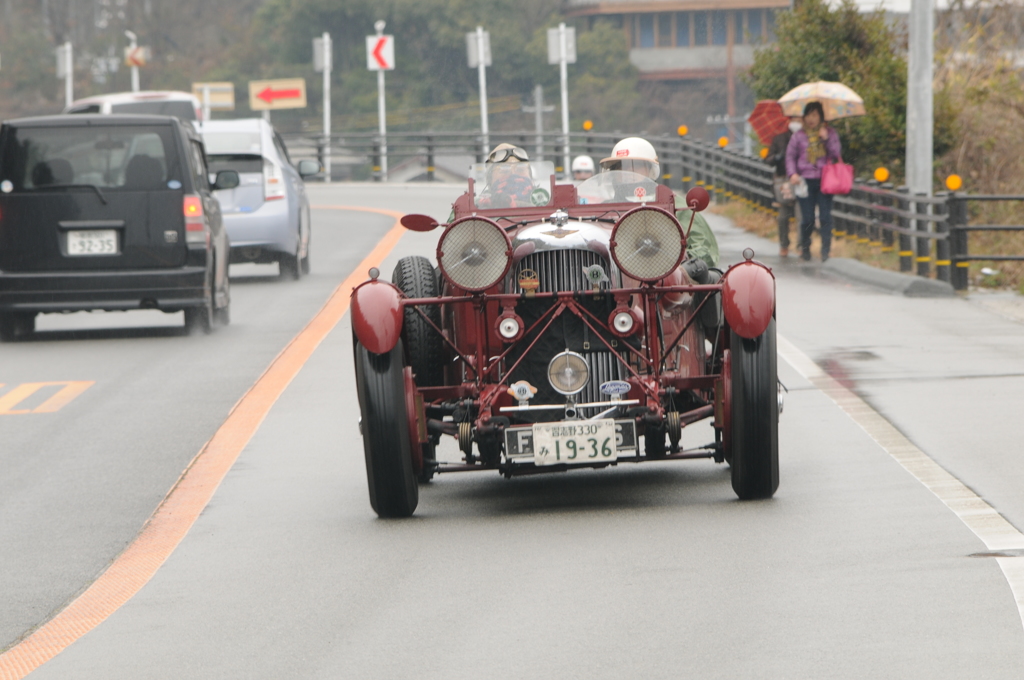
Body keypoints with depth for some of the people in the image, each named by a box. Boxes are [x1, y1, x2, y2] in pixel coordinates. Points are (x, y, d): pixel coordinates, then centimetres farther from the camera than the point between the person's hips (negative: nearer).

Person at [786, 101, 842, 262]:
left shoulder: (831, 134, 10)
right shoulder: (799, 135, 9)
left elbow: (837, 154, 1)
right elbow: (790, 155, 10)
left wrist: (826, 139, -10)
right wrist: (792, 174, -4)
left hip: (825, 181, 0)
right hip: (806, 180, 0)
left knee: (825, 216, -8)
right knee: (807, 218, -1)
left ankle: (825, 249, -5)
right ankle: (805, 248, 18)